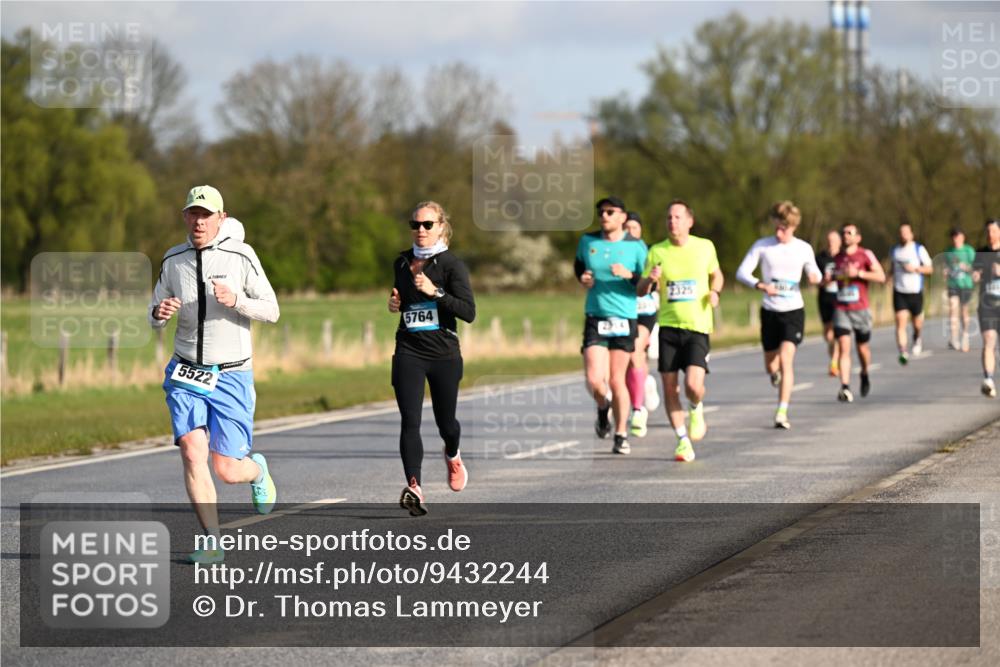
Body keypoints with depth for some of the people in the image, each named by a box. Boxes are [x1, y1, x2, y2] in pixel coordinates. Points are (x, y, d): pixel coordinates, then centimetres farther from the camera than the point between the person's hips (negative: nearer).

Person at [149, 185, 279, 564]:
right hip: (186, 374, 3)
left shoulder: (240, 255, -6)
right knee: (193, 454, -16)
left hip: (231, 376, -2)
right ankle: (212, 543, -8)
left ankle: (257, 471, 34)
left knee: (227, 470, -4)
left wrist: (235, 301, -23)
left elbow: (271, 311, -5)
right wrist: (159, 314, -11)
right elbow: (156, 317, 13)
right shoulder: (173, 260, 4)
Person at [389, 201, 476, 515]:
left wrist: (435, 292, -23)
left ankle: (452, 455, 47)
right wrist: (395, 303, 6)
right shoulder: (402, 263, 9)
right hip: (409, 353, 2)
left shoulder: (451, 265, -6)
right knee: (410, 421, -14)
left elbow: (469, 312, -14)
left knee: (445, 421, 11)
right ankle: (414, 487, -23)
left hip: (444, 354, -2)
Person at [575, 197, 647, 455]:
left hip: (624, 318, -1)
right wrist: (582, 278, 5)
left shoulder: (636, 246, 0)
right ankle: (603, 408, 23)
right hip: (595, 318, 1)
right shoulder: (588, 241, 7)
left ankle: (621, 435, 15)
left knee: (616, 380, 0)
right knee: (594, 380, -11)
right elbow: (579, 264, 27)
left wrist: (630, 275, -17)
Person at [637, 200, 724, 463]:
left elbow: (716, 274, 21)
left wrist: (714, 291, 0)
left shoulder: (705, 247, 3)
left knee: (693, 384, -17)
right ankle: (683, 441, 11)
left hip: (698, 326, -2)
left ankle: (697, 410, 19)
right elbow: (640, 291, 6)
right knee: (670, 387, -2)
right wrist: (650, 280, -16)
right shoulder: (657, 252, 2)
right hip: (668, 326, 2)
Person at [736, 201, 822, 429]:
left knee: (786, 360, -18)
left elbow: (814, 273, 15)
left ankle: (782, 413, -17)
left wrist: (815, 277, -11)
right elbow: (742, 272, -7)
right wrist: (761, 285, -26)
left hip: (794, 310, -1)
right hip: (770, 312, 1)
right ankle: (776, 373, 50)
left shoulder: (803, 249, 0)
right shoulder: (762, 246, -4)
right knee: (770, 365, 10)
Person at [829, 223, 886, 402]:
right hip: (841, 310, 2)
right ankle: (845, 389, -19)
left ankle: (865, 375, 42)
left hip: (860, 309, -2)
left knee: (863, 347, 11)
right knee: (844, 347, -13)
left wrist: (858, 273, -19)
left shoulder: (866, 255, -3)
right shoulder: (838, 257, 11)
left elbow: (881, 276, -11)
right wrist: (832, 276, 7)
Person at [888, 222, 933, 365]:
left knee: (917, 323, 10)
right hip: (899, 293, 1)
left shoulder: (919, 249, -2)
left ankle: (917, 339, 44)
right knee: (900, 321, -14)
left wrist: (915, 269, -16)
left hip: (915, 292, -1)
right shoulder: (894, 250, 8)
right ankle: (903, 352, -21)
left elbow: (930, 268, -2)